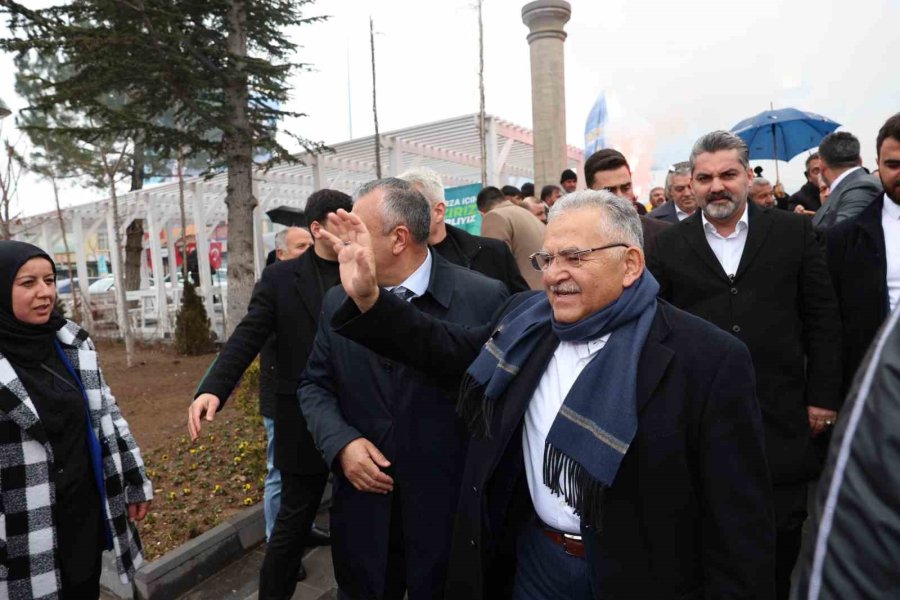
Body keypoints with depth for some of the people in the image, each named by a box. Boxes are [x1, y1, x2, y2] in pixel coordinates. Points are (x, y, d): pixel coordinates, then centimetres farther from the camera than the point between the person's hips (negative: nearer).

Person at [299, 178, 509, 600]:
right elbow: (314, 384, 8)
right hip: (362, 511, 4)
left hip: (453, 511, -3)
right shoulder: (337, 303, 1)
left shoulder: (485, 298, -12)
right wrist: (340, 442, -10)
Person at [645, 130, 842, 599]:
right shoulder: (668, 247, 1)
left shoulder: (794, 233, 2)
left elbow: (823, 319, 3)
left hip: (780, 415, 1)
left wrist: (822, 397, 0)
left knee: (782, 530, 13)